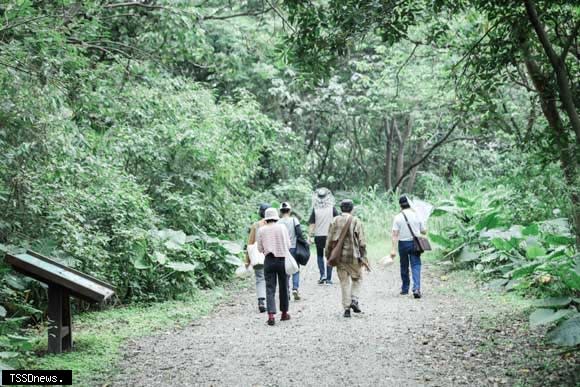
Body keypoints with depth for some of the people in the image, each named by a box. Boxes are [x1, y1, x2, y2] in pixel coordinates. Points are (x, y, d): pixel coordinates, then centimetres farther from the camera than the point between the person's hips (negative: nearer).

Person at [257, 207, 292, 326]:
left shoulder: (261, 230, 0)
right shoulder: (282, 227, -1)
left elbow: (260, 249, 4)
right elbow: (288, 245, 3)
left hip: (269, 261, 0)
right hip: (283, 259, 0)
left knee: (270, 289, -1)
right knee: (284, 287, 13)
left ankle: (271, 315, -14)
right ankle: (284, 313, 23)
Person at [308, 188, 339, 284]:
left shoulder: (315, 209, -4)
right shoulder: (332, 208, -4)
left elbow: (312, 224, -5)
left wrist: (309, 236, 1)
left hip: (319, 236, 0)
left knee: (320, 256, 17)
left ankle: (322, 274, 1)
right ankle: (328, 278, 8)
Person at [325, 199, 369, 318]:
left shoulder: (334, 221, 3)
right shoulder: (356, 221, -5)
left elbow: (329, 241, 4)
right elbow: (362, 242, -7)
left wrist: (328, 256, 13)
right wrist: (363, 257, -1)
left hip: (339, 257, 2)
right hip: (353, 256, -2)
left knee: (344, 282, 9)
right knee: (357, 278, 18)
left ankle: (346, 308, 8)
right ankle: (354, 300, 2)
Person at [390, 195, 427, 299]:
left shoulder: (398, 217, -7)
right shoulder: (417, 215, -2)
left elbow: (395, 234, -13)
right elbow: (424, 231, 4)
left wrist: (393, 249, -14)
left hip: (403, 244, 0)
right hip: (415, 243, 0)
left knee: (404, 267, 14)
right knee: (416, 265, -1)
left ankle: (405, 289, 24)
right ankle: (416, 288, -17)